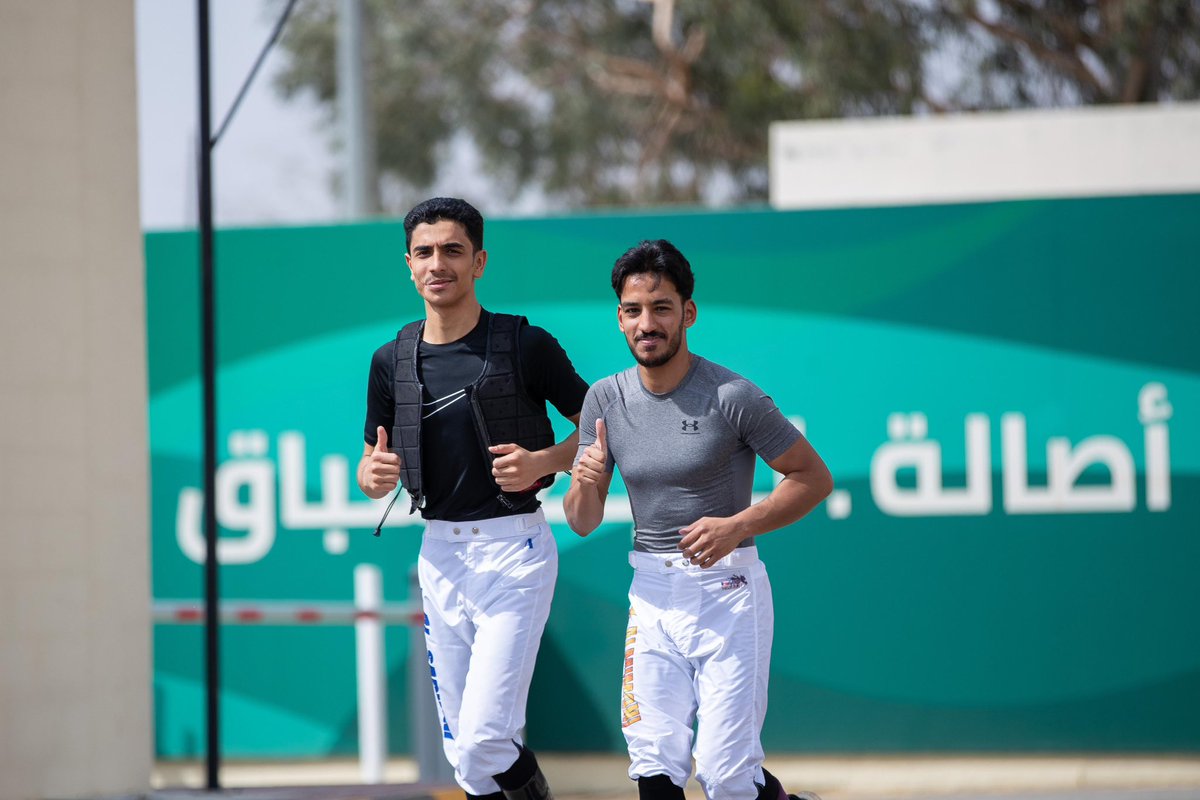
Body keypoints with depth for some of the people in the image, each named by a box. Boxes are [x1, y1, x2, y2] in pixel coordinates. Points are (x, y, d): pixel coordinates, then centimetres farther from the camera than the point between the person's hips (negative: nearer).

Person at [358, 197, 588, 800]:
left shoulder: (525, 345, -6)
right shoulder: (393, 360, 6)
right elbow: (374, 467, 16)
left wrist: (542, 462, -15)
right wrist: (373, 475, -8)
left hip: (514, 551, -5)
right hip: (439, 554, 5)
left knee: (483, 739, -16)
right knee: (461, 748, 8)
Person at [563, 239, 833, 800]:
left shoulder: (732, 397, -11)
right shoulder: (606, 400, 4)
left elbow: (814, 477, -5)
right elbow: (583, 523, 8)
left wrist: (738, 526, -19)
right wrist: (585, 482, -16)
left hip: (726, 589, -5)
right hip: (651, 592, 5)